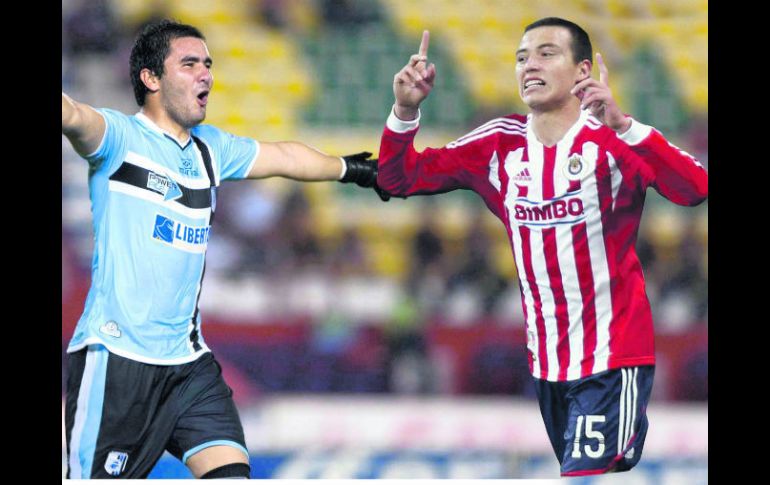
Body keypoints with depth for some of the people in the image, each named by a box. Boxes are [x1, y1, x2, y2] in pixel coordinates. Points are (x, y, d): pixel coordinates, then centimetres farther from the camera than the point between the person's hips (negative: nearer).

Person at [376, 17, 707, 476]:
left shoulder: (611, 138, -14)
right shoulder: (499, 145, 2)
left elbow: (695, 189, -30)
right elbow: (399, 179, 4)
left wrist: (624, 125, -43)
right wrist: (405, 110, -14)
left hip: (612, 359, -6)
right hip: (546, 363, 6)